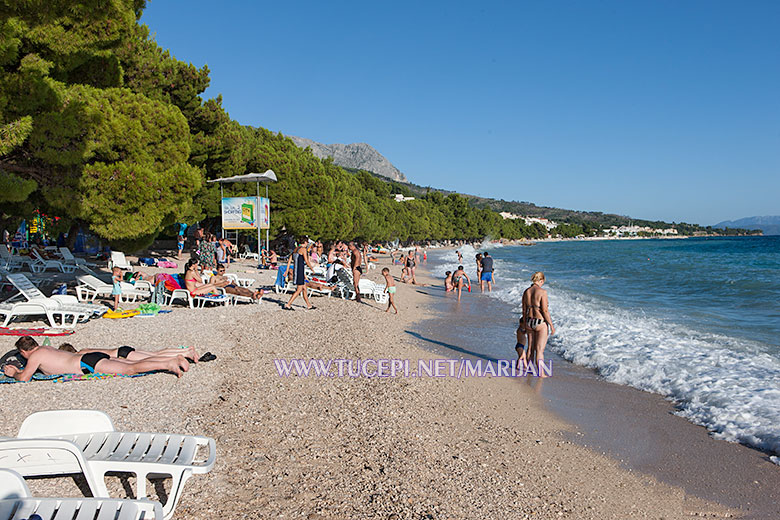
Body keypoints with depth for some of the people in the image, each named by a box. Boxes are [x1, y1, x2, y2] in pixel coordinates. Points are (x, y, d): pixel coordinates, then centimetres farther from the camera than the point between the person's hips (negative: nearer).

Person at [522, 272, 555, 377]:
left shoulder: (526, 292, 2)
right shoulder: (542, 292, -16)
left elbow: (524, 310, 8)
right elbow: (545, 310, -18)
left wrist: (525, 324, 19)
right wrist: (551, 325, -9)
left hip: (529, 322, 6)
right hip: (541, 323, -6)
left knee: (530, 348, 19)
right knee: (540, 349, 1)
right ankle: (540, 373, 5)